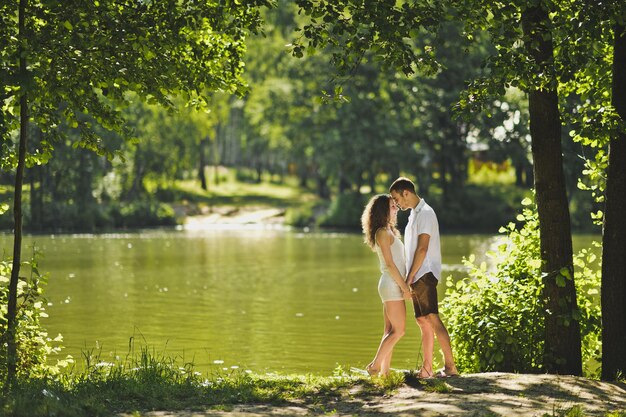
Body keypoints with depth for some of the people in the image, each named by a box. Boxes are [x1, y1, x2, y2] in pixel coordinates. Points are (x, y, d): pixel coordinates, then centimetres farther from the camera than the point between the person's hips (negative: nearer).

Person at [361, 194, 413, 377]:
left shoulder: (388, 231, 19)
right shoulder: (382, 232, -11)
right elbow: (390, 264, -16)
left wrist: (404, 285, 14)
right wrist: (404, 287, -15)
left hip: (394, 285, 10)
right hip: (392, 285, -10)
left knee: (391, 331, 7)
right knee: (398, 330, -9)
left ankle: (385, 371, 7)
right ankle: (374, 366, -8)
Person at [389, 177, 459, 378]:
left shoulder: (425, 213, -10)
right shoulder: (414, 214, 20)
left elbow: (422, 248, -17)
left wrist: (410, 277, -16)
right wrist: (410, 279, 16)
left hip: (425, 275, -10)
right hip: (417, 278, 10)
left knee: (432, 318, -15)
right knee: (423, 322, 8)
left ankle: (450, 365, -19)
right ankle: (427, 368, 9)